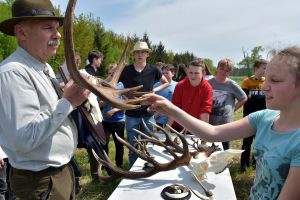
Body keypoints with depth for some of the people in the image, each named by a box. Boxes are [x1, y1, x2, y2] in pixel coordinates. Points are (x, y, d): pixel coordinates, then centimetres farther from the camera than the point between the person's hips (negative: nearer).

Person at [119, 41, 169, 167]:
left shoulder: (153, 70, -1)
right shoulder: (126, 70, -5)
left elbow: (167, 83, 15)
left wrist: (156, 90, -1)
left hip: (148, 115, 1)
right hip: (131, 115, -1)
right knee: (133, 147, 10)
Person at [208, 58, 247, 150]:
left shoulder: (232, 84, -5)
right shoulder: (209, 82, 0)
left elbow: (244, 98, 6)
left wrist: (233, 109, -1)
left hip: (225, 122, -2)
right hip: (210, 121, 2)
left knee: (224, 148, 11)